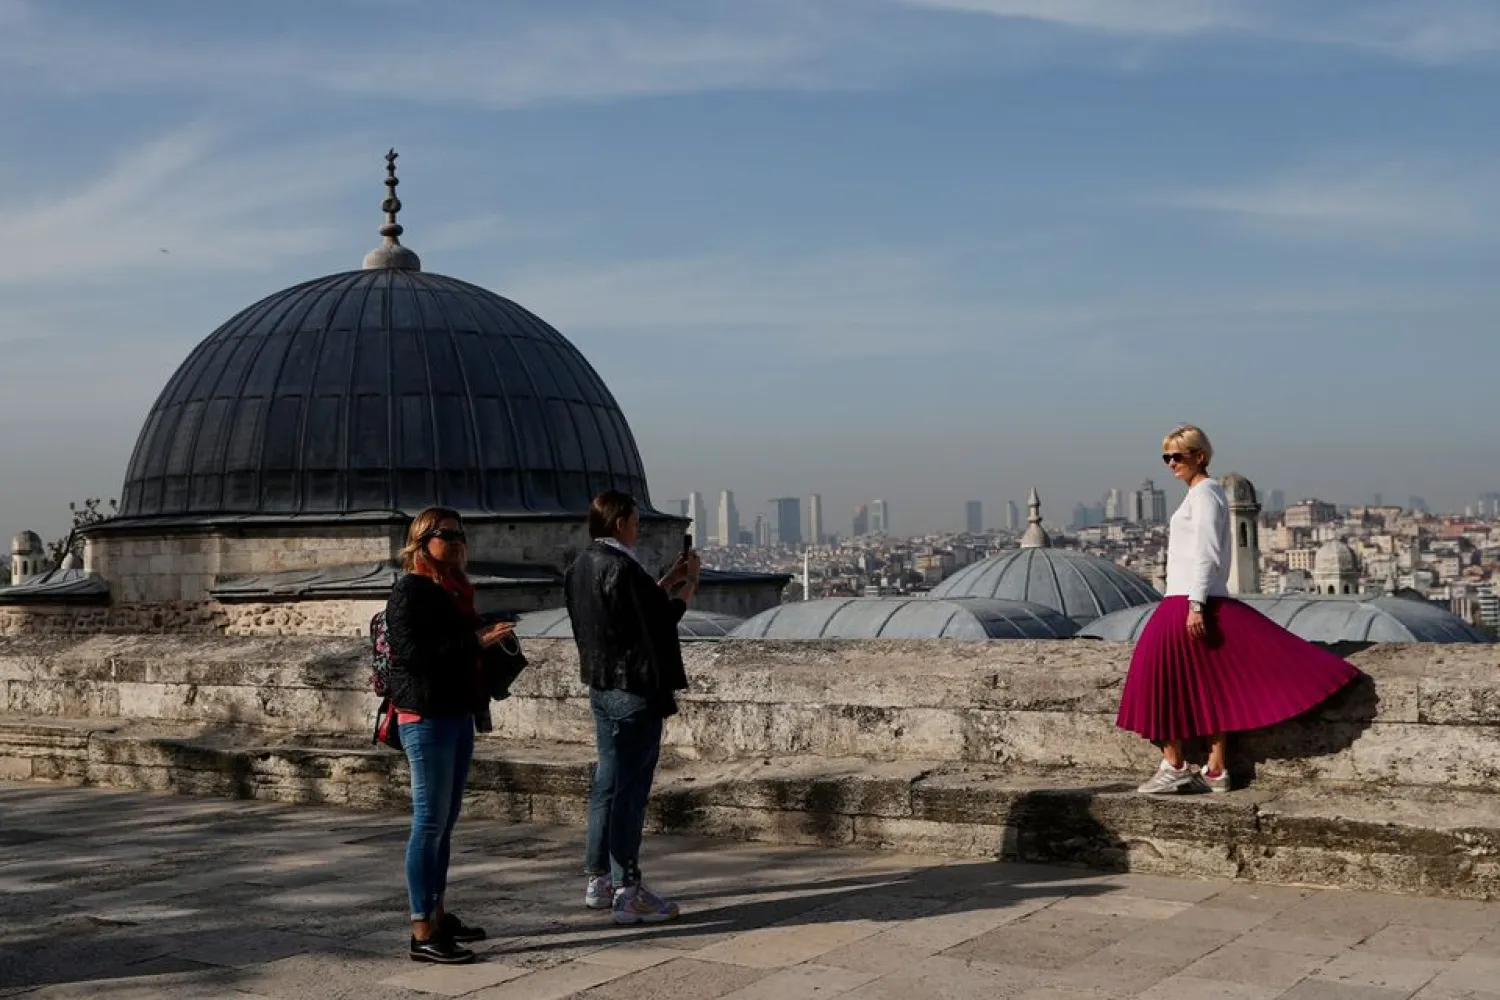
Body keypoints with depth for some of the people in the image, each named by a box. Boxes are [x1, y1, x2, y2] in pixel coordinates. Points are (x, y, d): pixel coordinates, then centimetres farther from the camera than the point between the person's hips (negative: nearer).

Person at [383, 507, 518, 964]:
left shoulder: (452, 590, 16)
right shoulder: (410, 591, -10)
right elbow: (411, 651, -21)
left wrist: (489, 637, 3)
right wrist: (474, 641, -24)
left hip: (457, 714, 9)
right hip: (426, 717, -9)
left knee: (444, 822, 13)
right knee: (430, 822, -7)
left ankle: (438, 915, 22)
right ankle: (422, 933, -4)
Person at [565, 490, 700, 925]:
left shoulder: (583, 565, 9)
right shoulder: (622, 568, -19)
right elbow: (661, 621, -15)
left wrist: (669, 580, 14)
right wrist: (687, 587, 0)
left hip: (602, 687, 9)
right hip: (635, 689, -9)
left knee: (607, 784, 15)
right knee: (630, 789, -4)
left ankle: (599, 881, 21)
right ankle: (628, 891, 0)